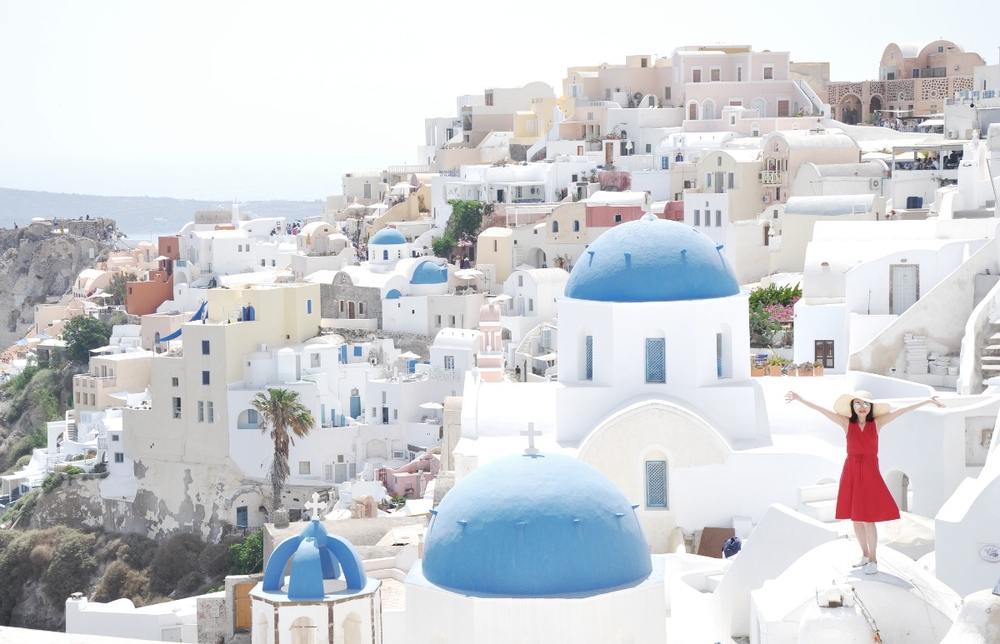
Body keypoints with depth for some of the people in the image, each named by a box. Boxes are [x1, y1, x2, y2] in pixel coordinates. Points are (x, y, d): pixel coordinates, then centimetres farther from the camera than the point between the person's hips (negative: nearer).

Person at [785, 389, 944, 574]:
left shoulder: (877, 423, -1)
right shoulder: (847, 423, 1)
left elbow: (901, 410, -5)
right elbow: (822, 410, -2)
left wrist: (927, 401, -9)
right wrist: (799, 399, -6)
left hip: (870, 474, -3)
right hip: (851, 474, 3)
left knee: (868, 519, -4)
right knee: (856, 518, 11)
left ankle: (873, 560, 10)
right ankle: (865, 555, 28)